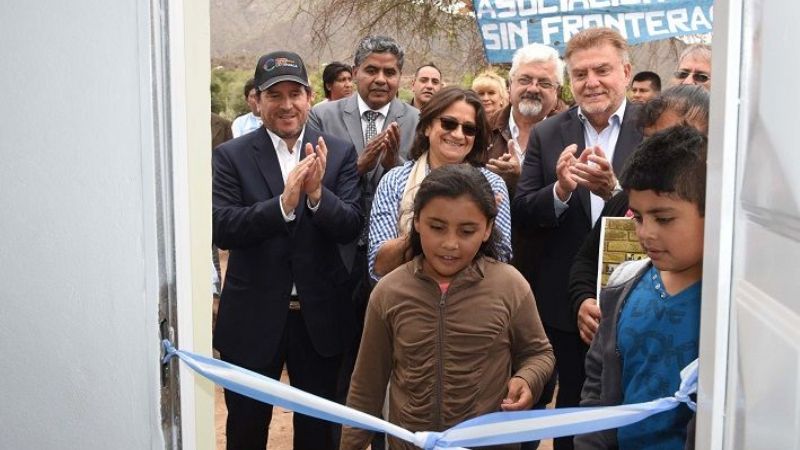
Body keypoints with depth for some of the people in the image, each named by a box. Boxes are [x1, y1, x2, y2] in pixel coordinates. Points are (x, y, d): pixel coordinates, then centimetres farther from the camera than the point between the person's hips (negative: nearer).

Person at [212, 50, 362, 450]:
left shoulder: (339, 153, -2)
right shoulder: (231, 155, -6)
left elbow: (351, 227, -8)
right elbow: (222, 229, -16)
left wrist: (317, 193, -27)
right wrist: (283, 203, -30)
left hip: (319, 315, 2)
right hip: (253, 315, -1)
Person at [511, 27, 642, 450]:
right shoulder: (547, 134, 1)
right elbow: (520, 215, -3)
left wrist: (614, 191, -29)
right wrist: (560, 190, -22)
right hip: (565, 302, 2)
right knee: (572, 407, 18)